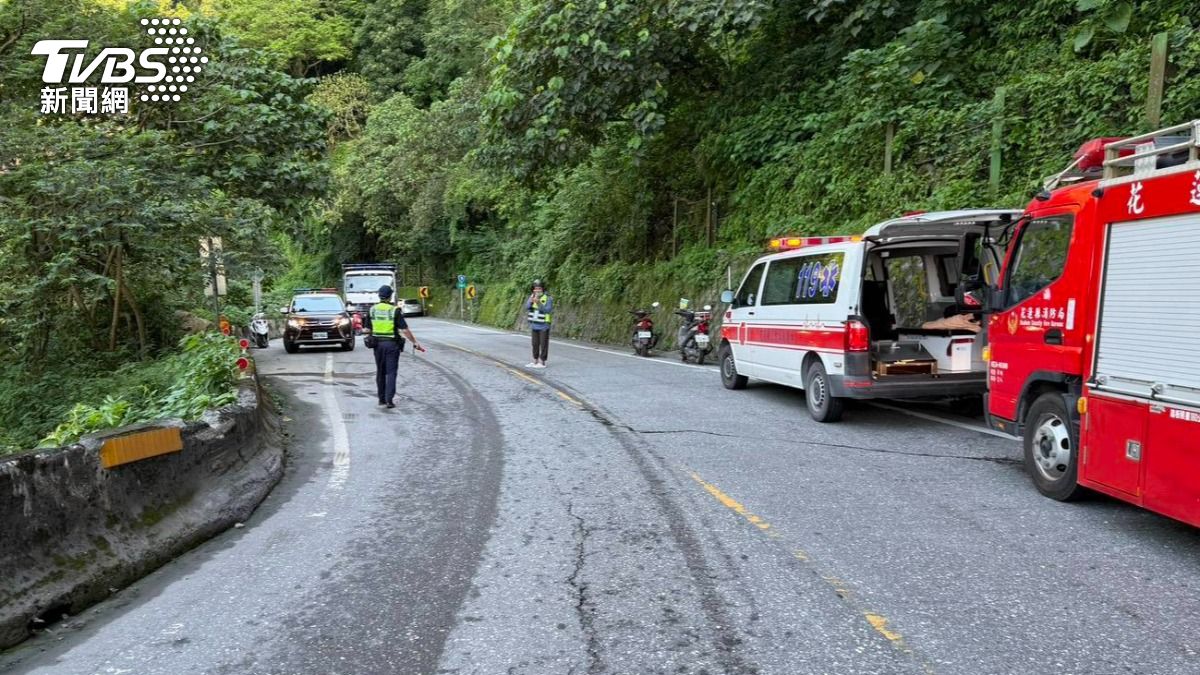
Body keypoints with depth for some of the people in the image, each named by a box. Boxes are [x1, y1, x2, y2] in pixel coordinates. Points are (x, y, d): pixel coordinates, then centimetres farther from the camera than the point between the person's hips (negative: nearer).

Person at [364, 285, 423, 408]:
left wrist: (363, 330, 26)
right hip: (392, 344, -4)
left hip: (378, 343, 4)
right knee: (391, 372, 0)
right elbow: (404, 330, -14)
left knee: (380, 372, 14)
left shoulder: (372, 309, 1)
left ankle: (382, 399, 19)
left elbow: (367, 330, 3)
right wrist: (415, 342, -7)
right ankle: (389, 399, -8)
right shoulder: (395, 310, -11)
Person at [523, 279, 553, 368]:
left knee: (543, 344, -1)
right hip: (534, 325, 5)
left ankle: (542, 362, 4)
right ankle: (535, 362, 17)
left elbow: (547, 310, -23)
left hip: (544, 326, -5)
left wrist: (538, 303, -34)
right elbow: (527, 307, -9)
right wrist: (532, 300, -27)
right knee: (535, 344, 10)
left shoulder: (548, 298, -11)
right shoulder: (531, 296, 4)